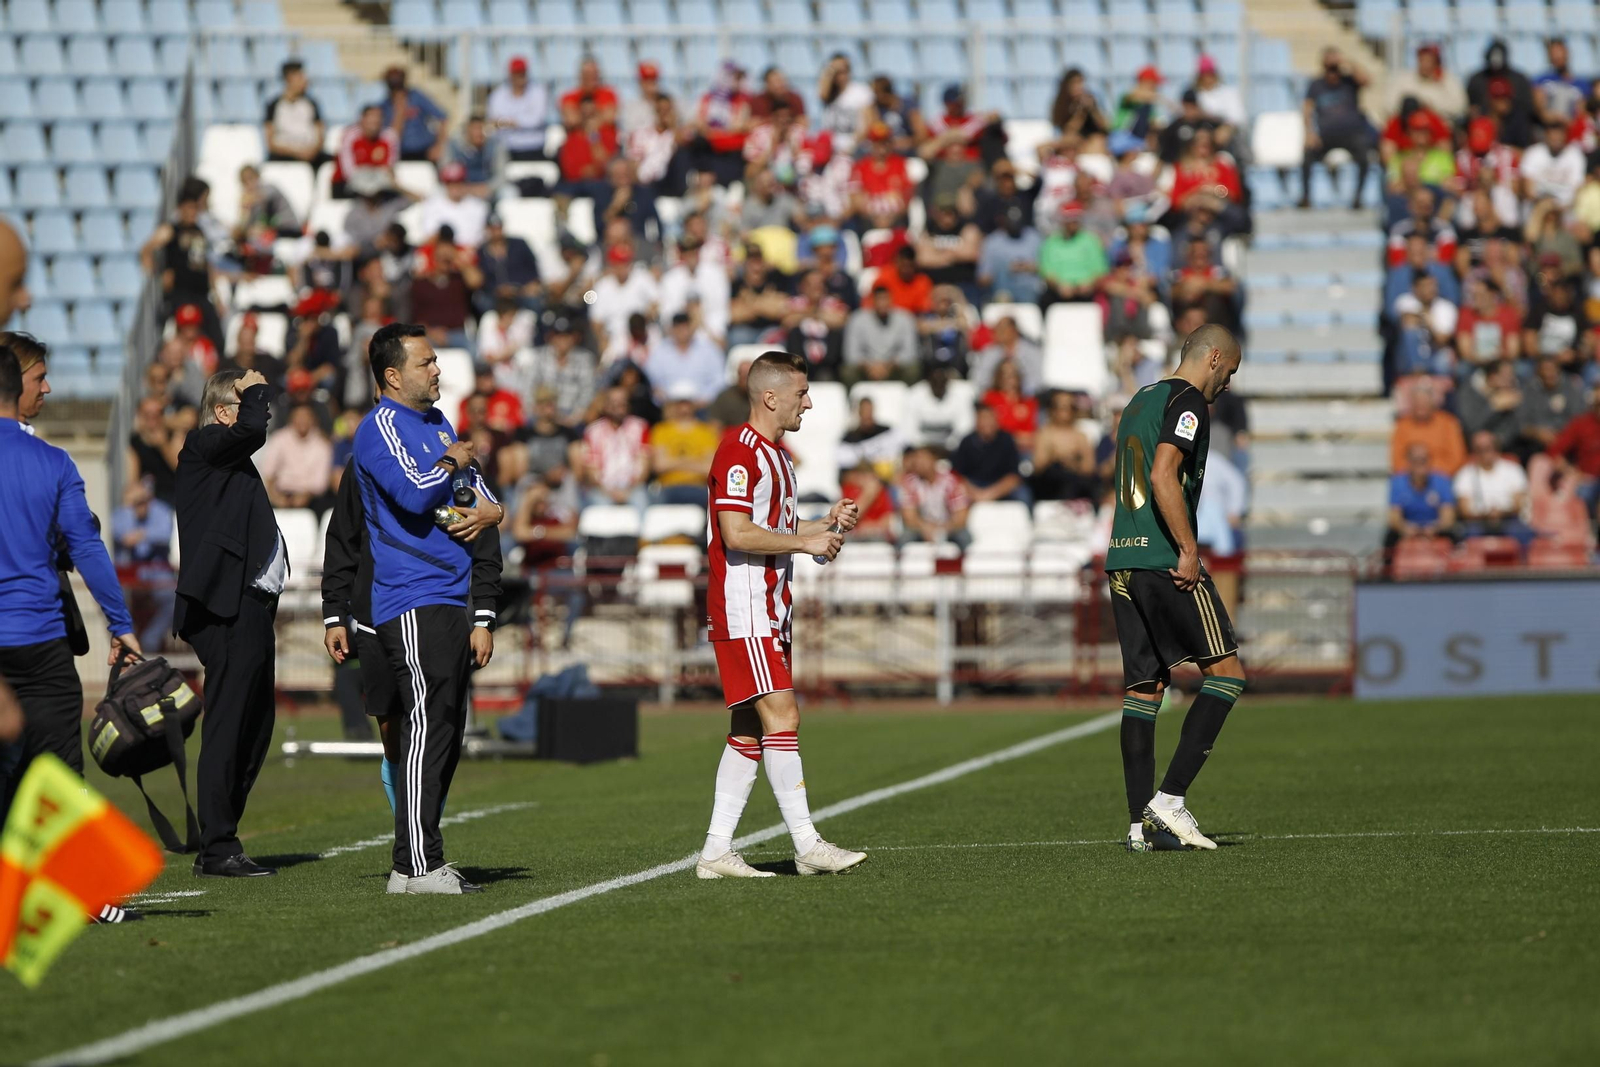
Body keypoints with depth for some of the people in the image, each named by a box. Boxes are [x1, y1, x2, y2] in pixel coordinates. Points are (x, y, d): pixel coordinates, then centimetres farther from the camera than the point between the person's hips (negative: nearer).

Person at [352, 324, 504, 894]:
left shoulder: (436, 421, 20)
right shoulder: (382, 427, -8)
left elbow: (474, 485, 23)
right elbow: (414, 493, -22)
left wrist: (490, 511, 0)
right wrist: (452, 464, -3)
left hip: (450, 600, 9)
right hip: (413, 603, -9)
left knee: (443, 734, 9)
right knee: (426, 729, -13)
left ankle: (420, 861, 13)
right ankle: (416, 866, -14)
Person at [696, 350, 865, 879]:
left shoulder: (776, 456, 19)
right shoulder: (739, 453, -13)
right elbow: (737, 534, -21)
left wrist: (827, 525, 13)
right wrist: (807, 542, -14)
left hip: (770, 612, 10)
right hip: (742, 608, -10)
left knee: (749, 730, 8)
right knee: (781, 715, -13)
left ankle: (716, 851, 8)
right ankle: (808, 845, -13)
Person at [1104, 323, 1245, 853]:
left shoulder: (1140, 401, 21)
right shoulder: (1188, 401, -7)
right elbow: (1164, 477, -19)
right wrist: (1189, 550, -17)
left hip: (1122, 560, 9)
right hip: (1164, 560, -9)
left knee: (1144, 688, 8)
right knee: (1227, 671, -2)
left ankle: (1141, 821, 4)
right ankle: (1170, 798, -11)